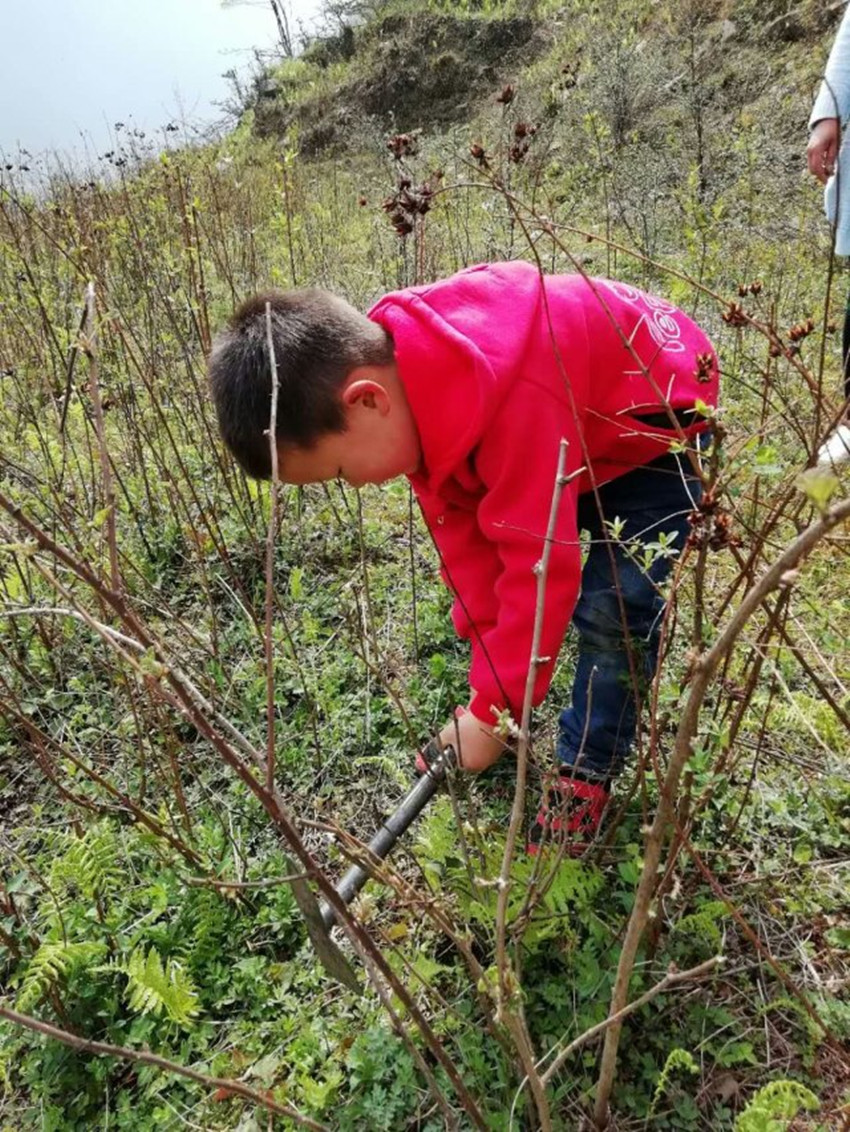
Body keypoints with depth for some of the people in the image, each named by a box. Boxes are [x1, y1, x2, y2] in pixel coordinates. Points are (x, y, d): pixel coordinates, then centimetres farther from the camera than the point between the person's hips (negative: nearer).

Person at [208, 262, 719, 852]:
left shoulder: (513, 404, -44)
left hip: (653, 421, -7)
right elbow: (459, 517, -10)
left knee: (613, 604, -15)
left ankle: (585, 775, 2)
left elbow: (541, 566, -38)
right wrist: (489, 655, -12)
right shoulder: (401, 376, -17)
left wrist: (494, 712, -27)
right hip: (574, 420, 8)